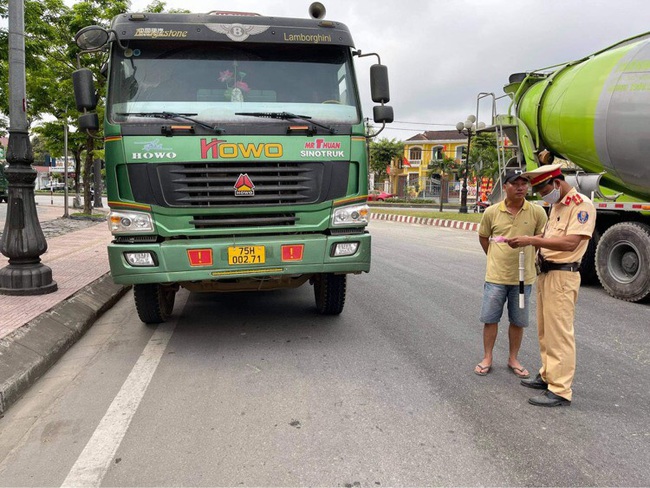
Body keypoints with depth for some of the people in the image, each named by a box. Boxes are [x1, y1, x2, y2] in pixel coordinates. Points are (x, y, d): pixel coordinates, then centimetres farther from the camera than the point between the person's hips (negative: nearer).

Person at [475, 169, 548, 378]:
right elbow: (483, 237, 10)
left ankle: (513, 359, 27)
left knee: (518, 321, 11)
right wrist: (496, 258, 8)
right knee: (490, 318, 6)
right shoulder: (491, 212, -4)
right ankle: (487, 358, 21)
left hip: (523, 277, 0)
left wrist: (529, 259, 2)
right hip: (496, 276, 0)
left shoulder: (537, 212, -6)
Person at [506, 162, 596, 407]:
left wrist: (531, 240, -26)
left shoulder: (581, 205, -14)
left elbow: (570, 242, -25)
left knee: (559, 333, -7)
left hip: (562, 275, -9)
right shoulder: (556, 206, 16)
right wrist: (526, 241, 1)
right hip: (545, 273, 10)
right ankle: (548, 375, 29)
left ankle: (560, 391, -1)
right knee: (545, 331, 16)